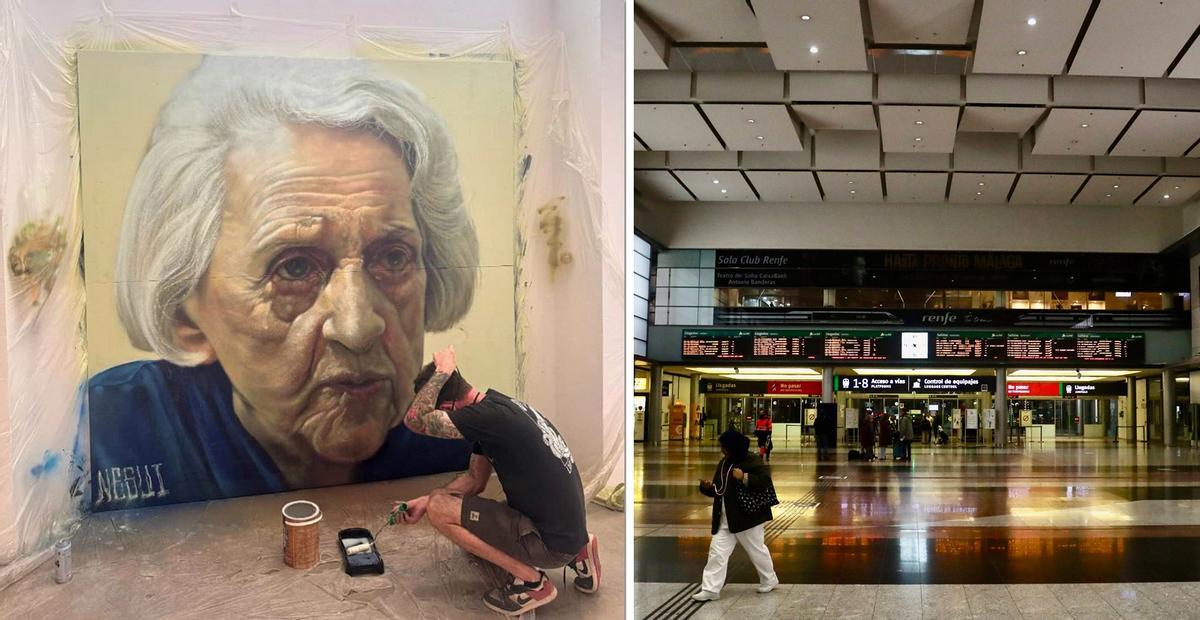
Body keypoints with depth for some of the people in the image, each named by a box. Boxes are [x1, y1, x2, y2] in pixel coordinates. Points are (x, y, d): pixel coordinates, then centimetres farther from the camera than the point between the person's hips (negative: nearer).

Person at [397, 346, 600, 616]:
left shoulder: (490, 416, -23)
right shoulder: (495, 404, 8)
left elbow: (415, 420, -20)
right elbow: (475, 479, 17)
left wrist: (441, 372, -9)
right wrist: (425, 501, 7)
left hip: (551, 542, -10)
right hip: (569, 529, 10)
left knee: (439, 509, -12)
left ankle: (532, 581, -5)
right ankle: (575, 554, 15)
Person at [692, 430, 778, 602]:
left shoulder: (752, 461, -11)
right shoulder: (723, 464, 11)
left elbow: (765, 480, -23)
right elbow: (719, 490, 18)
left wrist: (744, 477, -28)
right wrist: (708, 487, -3)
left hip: (747, 516, -7)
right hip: (725, 519, 7)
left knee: (757, 550, 9)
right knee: (717, 551, 0)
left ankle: (769, 581, 30)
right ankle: (710, 589, 2)